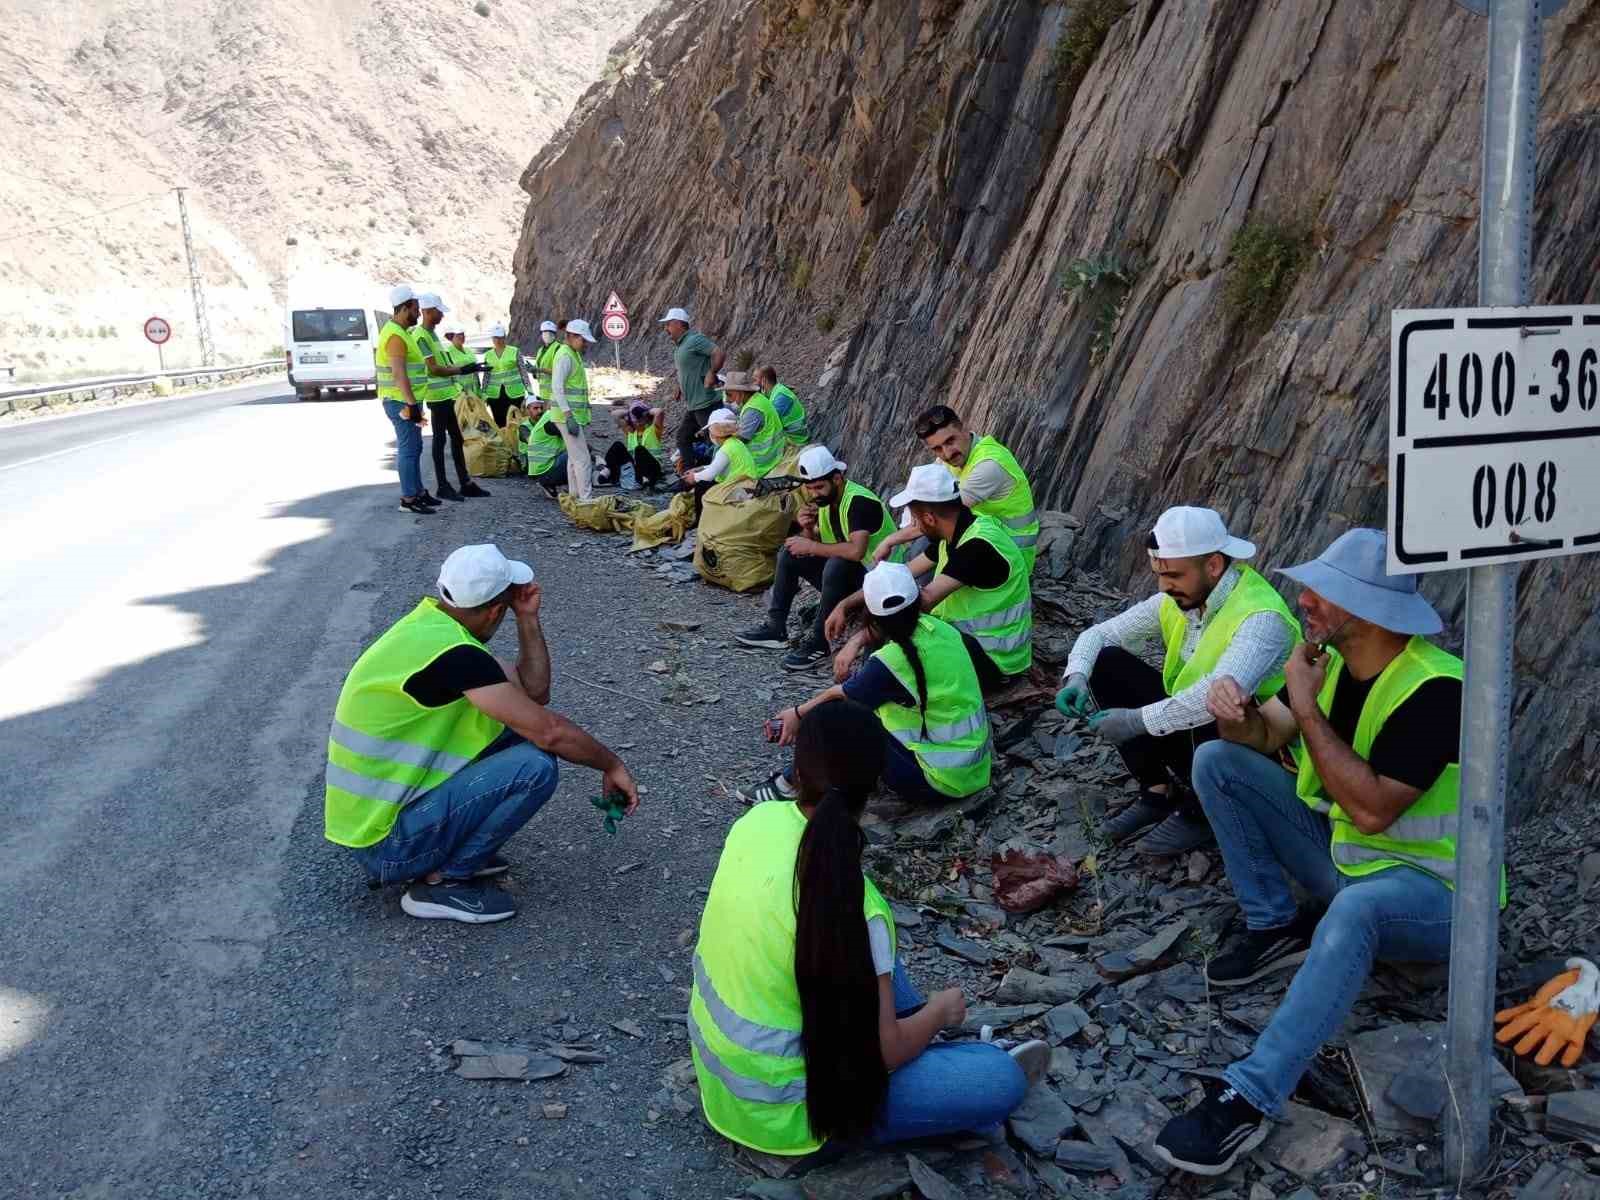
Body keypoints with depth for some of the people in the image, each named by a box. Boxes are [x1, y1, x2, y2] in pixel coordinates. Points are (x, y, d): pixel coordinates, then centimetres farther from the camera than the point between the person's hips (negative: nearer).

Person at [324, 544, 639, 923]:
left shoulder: (432, 623, 5)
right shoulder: (454, 655, -25)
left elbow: (533, 692, 9)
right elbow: (549, 731, -22)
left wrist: (528, 618, -1)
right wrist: (611, 764, -7)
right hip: (386, 843, -9)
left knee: (519, 731, 9)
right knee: (535, 765, -20)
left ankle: (452, 851, 12)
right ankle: (442, 881, -6)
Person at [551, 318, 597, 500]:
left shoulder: (575, 355, 17)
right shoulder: (564, 356, -14)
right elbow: (557, 387, -22)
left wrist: (584, 417, 22)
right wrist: (569, 417, -26)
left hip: (577, 415, 10)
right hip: (569, 416, -10)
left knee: (574, 457, 14)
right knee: (582, 458, -11)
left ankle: (575, 495, 20)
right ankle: (586, 499, -10)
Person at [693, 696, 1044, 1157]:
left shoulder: (757, 820, -11)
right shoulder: (849, 906, -31)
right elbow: (883, 1051, -19)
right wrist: (940, 1010, 0)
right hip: (781, 1112, -7)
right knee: (1003, 1079, -7)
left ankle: (928, 1043, 26)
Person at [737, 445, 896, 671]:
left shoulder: (860, 501, -24)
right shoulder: (824, 500, 3)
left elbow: (856, 551, -39)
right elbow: (815, 545, 6)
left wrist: (812, 546, -27)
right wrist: (807, 529, -17)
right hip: (845, 576, 9)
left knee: (837, 563, -36)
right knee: (789, 552, 3)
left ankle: (818, 642, -24)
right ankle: (776, 627, 3)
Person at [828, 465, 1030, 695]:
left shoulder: (979, 546, -27)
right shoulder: (954, 533, 3)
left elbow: (924, 600, -33)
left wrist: (858, 640, -34)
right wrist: (844, 606, 1)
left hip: (996, 659, -9)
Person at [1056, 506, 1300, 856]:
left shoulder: (1261, 617, -28)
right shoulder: (1175, 601, -5)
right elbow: (1101, 634, 1)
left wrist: (1139, 720, -40)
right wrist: (1077, 676, -19)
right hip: (1186, 726, 7)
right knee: (1106, 663, -7)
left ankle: (1200, 811, -9)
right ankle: (1158, 790, -1)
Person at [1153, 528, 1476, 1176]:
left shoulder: (1434, 689, -27)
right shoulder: (1332, 658, -4)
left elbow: (1371, 810, -33)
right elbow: (1267, 736, 5)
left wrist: (1307, 707, -29)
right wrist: (1239, 715, -19)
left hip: (1425, 886, -8)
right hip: (1341, 851, 8)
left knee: (1355, 908, -43)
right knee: (1217, 760, -3)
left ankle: (1247, 1099, -39)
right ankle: (1276, 928, 2)